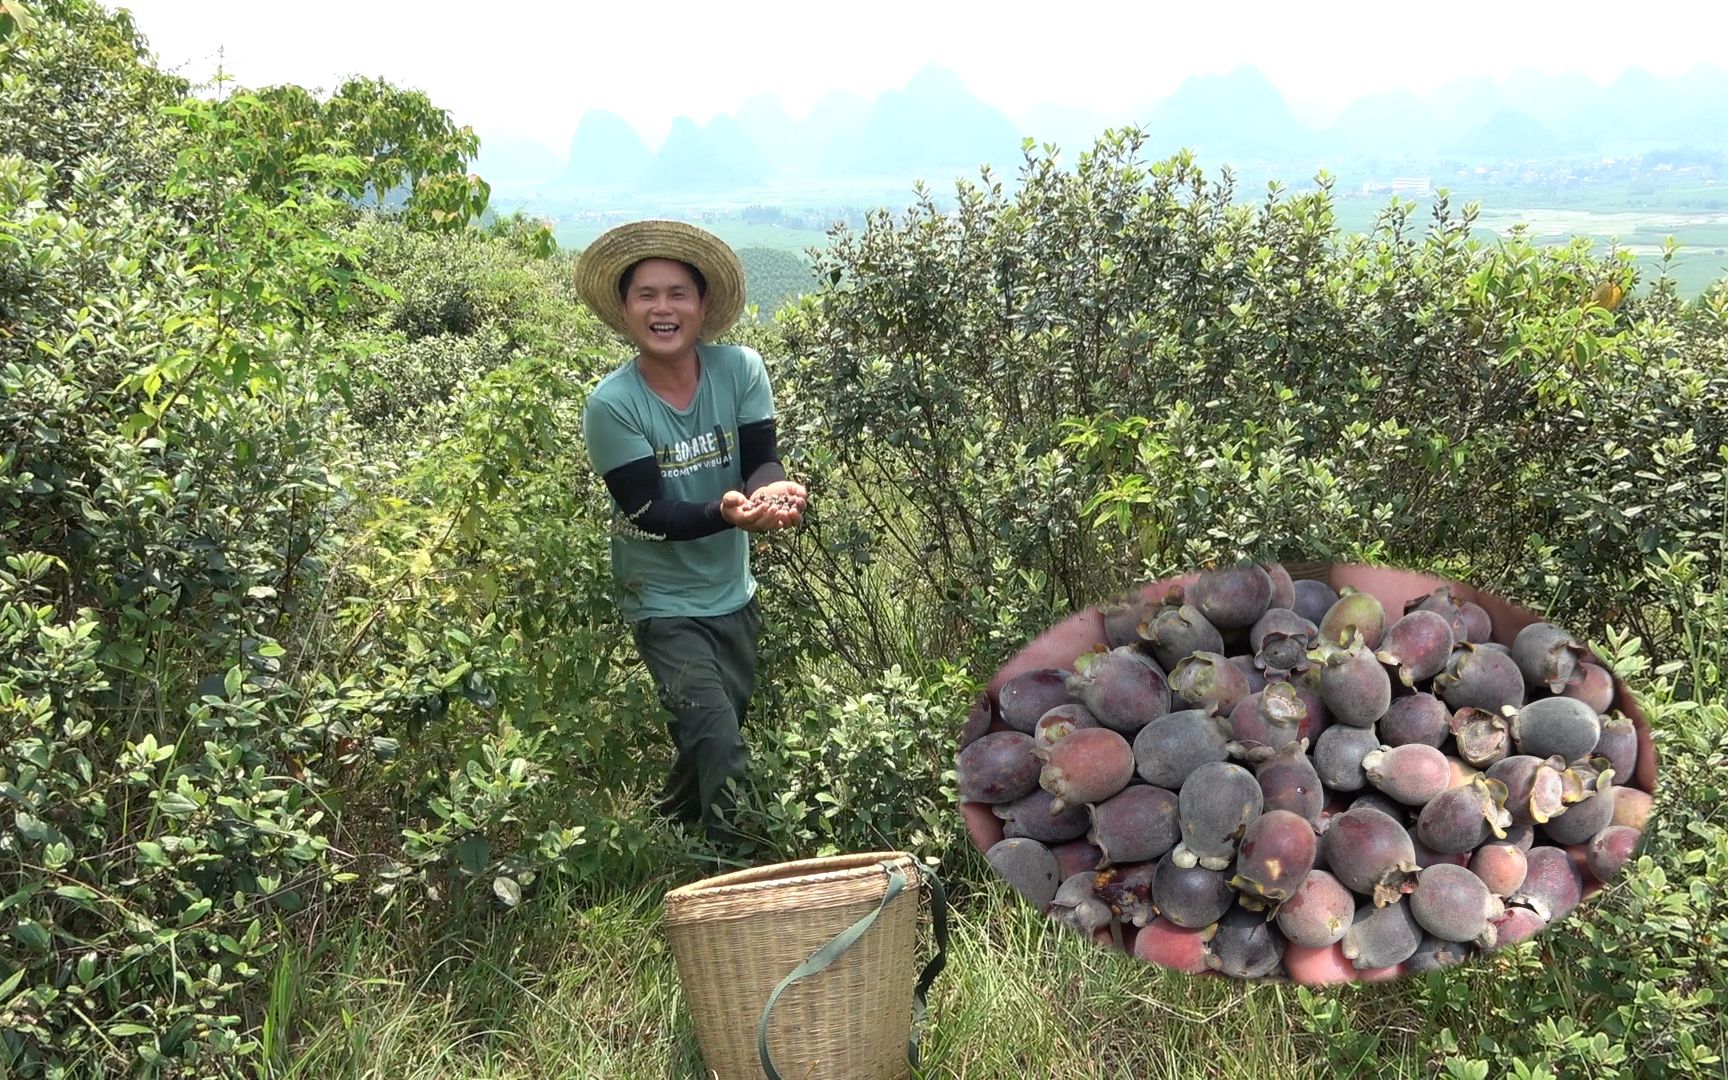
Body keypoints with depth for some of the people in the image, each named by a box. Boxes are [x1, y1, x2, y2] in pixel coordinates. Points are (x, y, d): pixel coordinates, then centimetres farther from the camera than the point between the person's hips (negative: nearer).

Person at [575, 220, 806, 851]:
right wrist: (727, 512, -41)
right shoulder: (612, 404, -19)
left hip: (733, 592, 5)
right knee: (723, 750, -13)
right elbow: (649, 514, -23)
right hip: (664, 604, -4)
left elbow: (761, 460, -15)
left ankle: (667, 834, 51)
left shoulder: (740, 369, -10)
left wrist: (773, 489, -40)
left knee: (707, 739, 22)